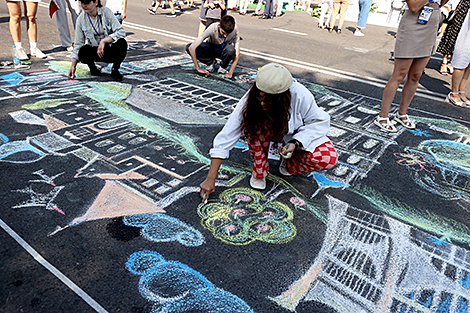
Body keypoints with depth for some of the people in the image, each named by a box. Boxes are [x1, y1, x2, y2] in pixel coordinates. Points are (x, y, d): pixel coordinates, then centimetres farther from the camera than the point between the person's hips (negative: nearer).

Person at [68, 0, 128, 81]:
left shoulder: (106, 12, -12)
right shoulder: (81, 19, -7)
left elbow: (121, 32, -20)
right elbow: (78, 44, -4)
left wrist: (103, 41, -30)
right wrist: (73, 65, -12)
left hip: (110, 48, -1)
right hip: (94, 50, 1)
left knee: (122, 43, -33)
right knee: (83, 51, -33)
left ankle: (115, 69, -8)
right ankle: (92, 67, 2)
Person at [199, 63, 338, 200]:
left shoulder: (300, 96, -33)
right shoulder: (250, 101, -31)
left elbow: (320, 121, -16)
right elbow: (226, 137, -31)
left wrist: (295, 143, -34)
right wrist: (210, 179, -34)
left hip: (295, 135, 0)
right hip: (267, 132, 0)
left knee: (329, 159, -24)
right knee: (256, 125, -36)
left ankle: (289, 165, 3)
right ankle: (259, 171, -13)